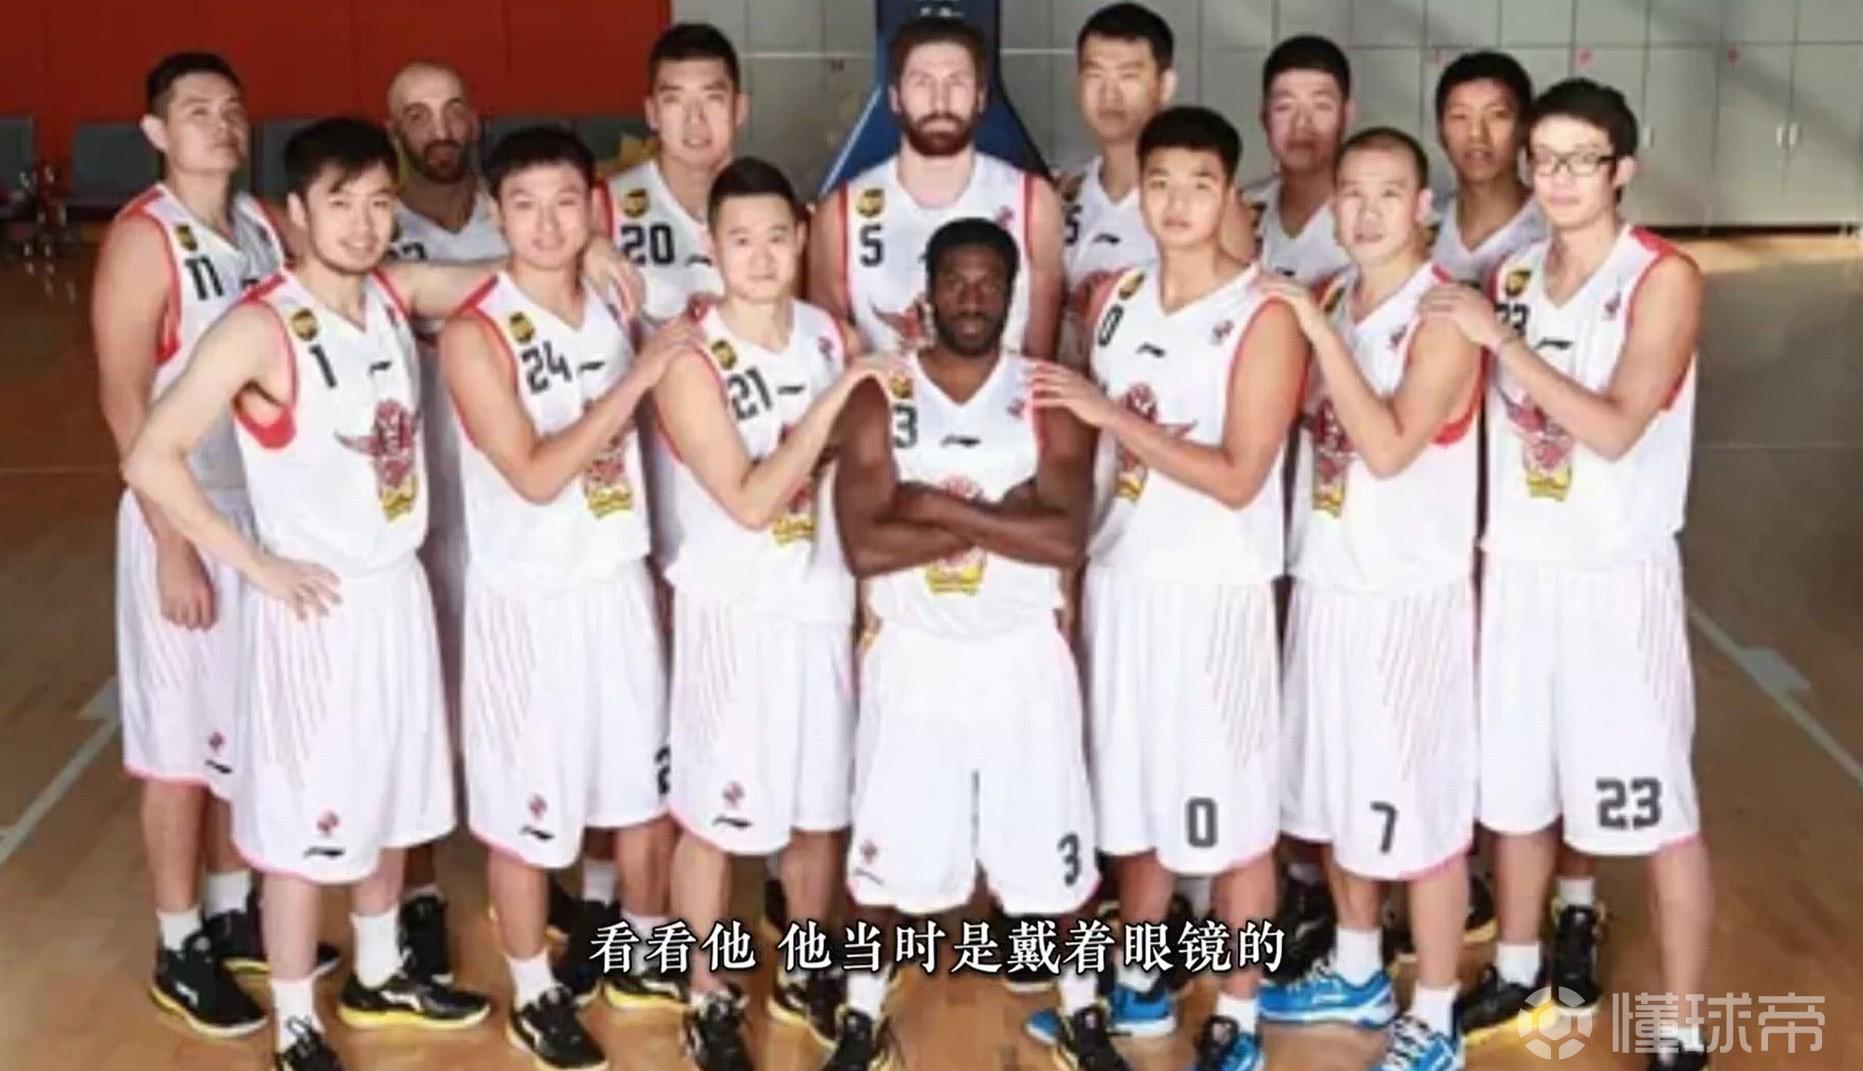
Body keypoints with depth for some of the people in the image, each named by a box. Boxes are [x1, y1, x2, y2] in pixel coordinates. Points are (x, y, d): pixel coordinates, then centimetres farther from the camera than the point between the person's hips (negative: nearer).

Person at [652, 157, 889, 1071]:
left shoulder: (832, 336, 1)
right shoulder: (692, 363, -15)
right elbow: (749, 502, -21)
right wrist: (829, 407, -24)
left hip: (824, 604, 5)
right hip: (734, 611, -5)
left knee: (821, 803, 16)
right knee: (714, 810, 6)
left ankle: (807, 973, 36)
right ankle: (710, 998, 24)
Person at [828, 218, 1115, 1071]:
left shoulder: (1049, 399, -4)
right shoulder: (880, 400, -4)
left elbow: (1066, 537, -18)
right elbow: (864, 546, -17)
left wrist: (940, 507, -19)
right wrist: (1001, 516, -18)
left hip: (1023, 651, 0)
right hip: (912, 653, 0)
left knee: (1050, 842, 9)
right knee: (886, 846, 8)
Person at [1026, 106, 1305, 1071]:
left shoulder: (1263, 316, -12)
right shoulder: (1113, 296, 7)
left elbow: (1238, 479, -18)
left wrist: (1115, 416, -19)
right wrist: (1072, 568, 7)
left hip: (1214, 592, -6)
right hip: (1118, 580, 6)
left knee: (1232, 810, 4)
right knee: (1135, 794, 17)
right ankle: (1139, 987, 34)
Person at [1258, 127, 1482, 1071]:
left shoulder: (1443, 316, -15)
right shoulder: (1328, 300, 7)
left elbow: (1389, 448, -25)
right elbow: (1305, 420, 9)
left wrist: (1321, 333, -25)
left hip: (1410, 595, -7)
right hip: (1327, 584, 7)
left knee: (1419, 808, 1)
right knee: (1338, 795, 19)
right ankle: (1355, 973, 38)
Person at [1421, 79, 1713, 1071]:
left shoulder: (1664, 279, -10)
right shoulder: (1513, 276, 6)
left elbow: (1615, 432, -21)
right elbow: (1495, 420, 10)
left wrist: (1500, 338, -21)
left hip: (1618, 578, -5)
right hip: (1517, 569, 5)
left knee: (1657, 807, 0)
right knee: (1513, 785, 16)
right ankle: (1517, 969, 36)